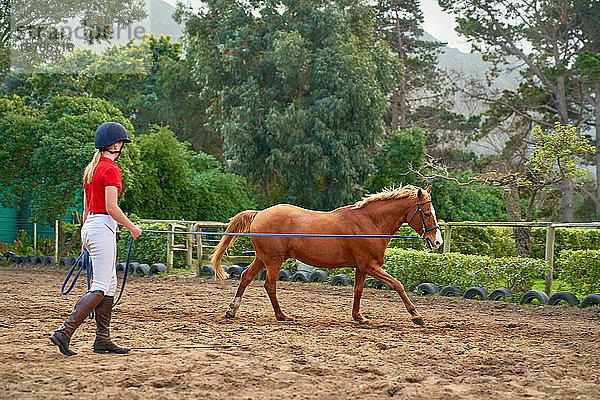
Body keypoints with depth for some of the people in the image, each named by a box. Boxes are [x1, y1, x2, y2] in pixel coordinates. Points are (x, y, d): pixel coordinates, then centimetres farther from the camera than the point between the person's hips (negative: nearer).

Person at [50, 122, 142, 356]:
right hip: (103, 228, -10)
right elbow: (111, 208, -18)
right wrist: (132, 227, -5)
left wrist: (86, 238, 24)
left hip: (90, 226, 10)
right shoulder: (111, 169, -12)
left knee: (110, 285, 12)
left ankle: (102, 340, 13)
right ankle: (65, 332, -17)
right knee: (100, 288, -10)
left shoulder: (90, 169, 15)